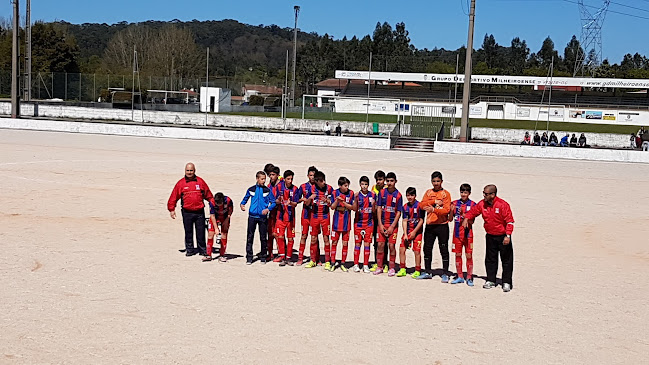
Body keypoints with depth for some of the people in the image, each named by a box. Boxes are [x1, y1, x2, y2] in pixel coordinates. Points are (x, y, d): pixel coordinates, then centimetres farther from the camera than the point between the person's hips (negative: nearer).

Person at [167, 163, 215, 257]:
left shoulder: (200, 182, 6)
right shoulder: (181, 183, 3)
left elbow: (208, 195, 12)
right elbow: (174, 197, 5)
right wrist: (171, 209, 1)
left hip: (200, 212, 0)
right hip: (187, 212, 0)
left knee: (201, 232, 3)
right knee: (188, 232, 6)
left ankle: (202, 249, 14)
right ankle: (189, 250, 16)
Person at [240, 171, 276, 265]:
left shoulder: (267, 190, 3)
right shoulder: (251, 189, 6)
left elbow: (273, 202, 3)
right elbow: (245, 199, 17)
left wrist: (268, 209, -13)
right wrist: (242, 204, -3)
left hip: (263, 216, 0)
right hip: (252, 216, 0)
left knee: (263, 237, 3)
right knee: (250, 237, -2)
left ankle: (263, 257, 15)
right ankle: (249, 258, 3)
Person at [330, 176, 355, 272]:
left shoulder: (351, 193, -1)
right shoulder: (335, 193, -1)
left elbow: (353, 207, -5)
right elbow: (332, 207, -2)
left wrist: (343, 202, -17)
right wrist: (337, 200, -21)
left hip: (346, 222, 0)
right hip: (337, 222, 0)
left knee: (345, 243, 3)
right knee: (334, 242, 4)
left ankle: (343, 263, 14)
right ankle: (333, 263, 13)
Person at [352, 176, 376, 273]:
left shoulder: (372, 195, 2)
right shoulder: (357, 195, -2)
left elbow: (374, 211, 6)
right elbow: (354, 209, -11)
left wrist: (373, 204, -15)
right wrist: (356, 199, -25)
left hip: (369, 223, 1)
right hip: (358, 222, -1)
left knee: (367, 244, 2)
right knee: (357, 243, 3)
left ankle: (366, 265, 9)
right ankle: (356, 264, 11)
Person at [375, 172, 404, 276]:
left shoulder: (398, 195, -4)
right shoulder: (382, 192, 3)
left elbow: (399, 212, -4)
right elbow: (378, 208, 3)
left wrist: (392, 226, -10)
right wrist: (380, 224, -4)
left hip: (393, 224, -2)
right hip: (382, 223, 2)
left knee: (391, 245, -3)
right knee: (380, 245, 1)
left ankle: (391, 268, 8)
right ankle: (379, 267, 12)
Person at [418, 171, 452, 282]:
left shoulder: (446, 194, -1)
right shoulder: (428, 192, 11)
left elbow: (446, 210, -12)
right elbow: (422, 205, -2)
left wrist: (434, 209, -27)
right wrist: (435, 201, -13)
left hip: (442, 225, -4)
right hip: (429, 225, 4)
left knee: (444, 250, -1)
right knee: (427, 249, 9)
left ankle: (445, 273, 5)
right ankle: (428, 272, 20)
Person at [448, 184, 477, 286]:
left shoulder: (472, 204, -3)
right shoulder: (455, 203, 4)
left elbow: (472, 221, -8)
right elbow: (450, 219, 4)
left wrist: (463, 214, -23)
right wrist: (451, 211, -14)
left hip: (468, 233, -2)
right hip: (457, 233, 3)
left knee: (469, 255, -2)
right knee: (458, 254, 7)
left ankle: (469, 277, 7)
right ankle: (460, 277, 17)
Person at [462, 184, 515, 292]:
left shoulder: (502, 205, -19)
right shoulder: (482, 204, -3)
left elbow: (509, 221, -18)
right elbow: (473, 211, 13)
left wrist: (508, 236, -23)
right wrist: (466, 218, -6)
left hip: (503, 237, -5)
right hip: (490, 237, 5)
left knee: (506, 260, 2)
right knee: (490, 259, 12)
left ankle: (506, 282, 10)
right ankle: (491, 280, 23)